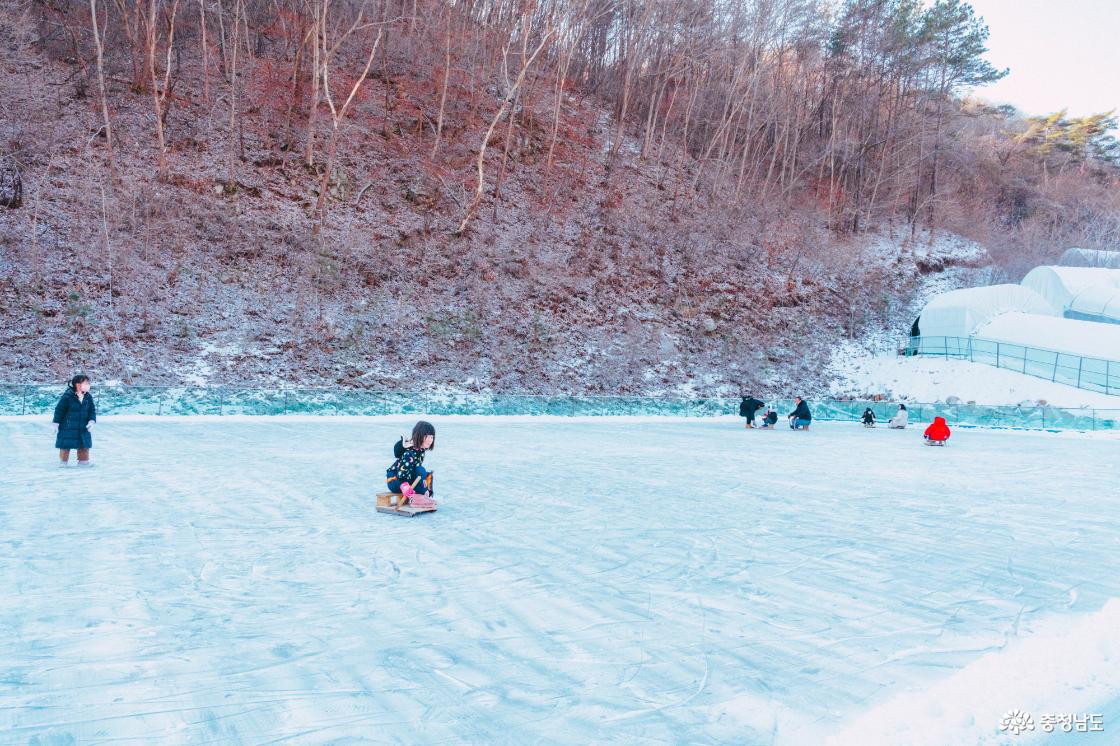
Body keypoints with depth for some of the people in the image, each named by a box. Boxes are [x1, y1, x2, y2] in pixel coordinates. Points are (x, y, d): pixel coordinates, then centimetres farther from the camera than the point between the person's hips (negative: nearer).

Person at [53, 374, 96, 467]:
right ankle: (63, 462, 18)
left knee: (84, 445, 10)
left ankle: (84, 461, 25)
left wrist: (92, 421, -7)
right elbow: (59, 410, -8)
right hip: (68, 427, -5)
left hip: (83, 428, 5)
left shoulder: (88, 397, 1)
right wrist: (56, 423, -4)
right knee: (65, 445, 4)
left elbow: (92, 410, 8)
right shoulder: (67, 396, -16)